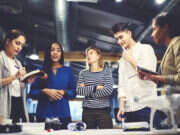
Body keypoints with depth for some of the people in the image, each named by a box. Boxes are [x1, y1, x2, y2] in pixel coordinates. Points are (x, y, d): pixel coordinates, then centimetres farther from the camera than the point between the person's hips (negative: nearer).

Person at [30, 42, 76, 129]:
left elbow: (73, 93, 9)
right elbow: (32, 93, 6)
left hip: (63, 114, 1)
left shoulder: (68, 71, 13)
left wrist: (63, 92, -9)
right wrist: (45, 91, -10)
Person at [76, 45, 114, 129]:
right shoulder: (83, 73, 11)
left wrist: (87, 91, -5)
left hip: (104, 110, -2)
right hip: (87, 112, 2)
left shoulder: (106, 71, 5)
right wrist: (95, 87, -12)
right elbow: (78, 91, -2)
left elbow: (109, 90, -10)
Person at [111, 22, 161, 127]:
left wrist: (132, 60, -1)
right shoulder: (123, 59, 22)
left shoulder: (146, 49, 5)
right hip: (129, 109, 6)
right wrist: (122, 106, 4)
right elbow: (122, 84, 16)